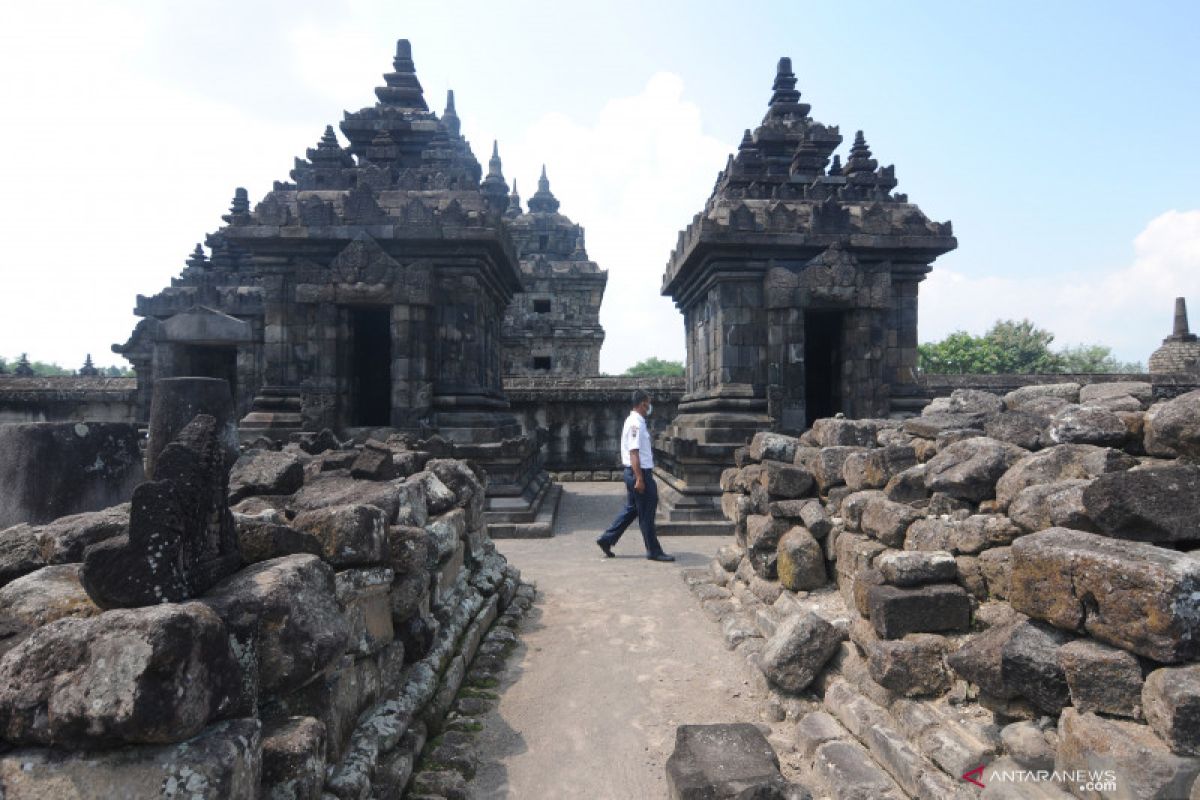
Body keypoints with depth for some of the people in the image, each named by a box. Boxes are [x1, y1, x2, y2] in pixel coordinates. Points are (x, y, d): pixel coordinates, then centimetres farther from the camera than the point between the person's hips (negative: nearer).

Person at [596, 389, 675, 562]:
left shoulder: (635, 421, 14)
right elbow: (633, 453, -23)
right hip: (639, 472, -10)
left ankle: (607, 539, 21)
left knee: (631, 509, 17)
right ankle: (654, 551, 10)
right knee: (646, 514, 0)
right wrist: (639, 478, -24)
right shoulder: (636, 424, -18)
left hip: (639, 472, 10)